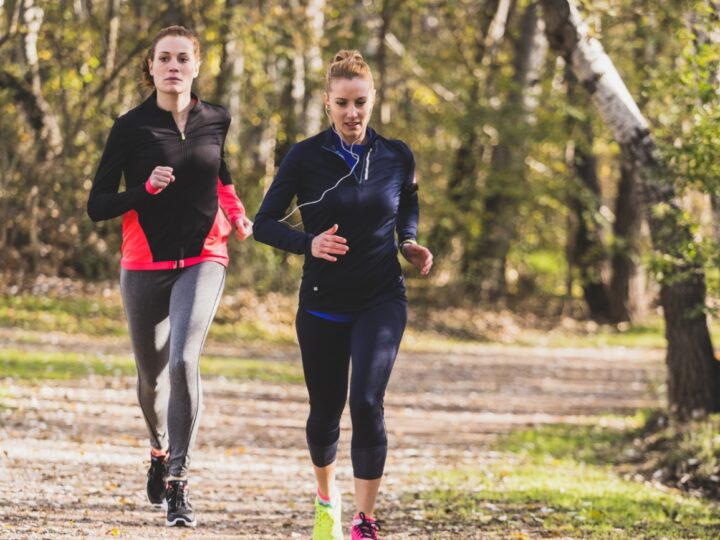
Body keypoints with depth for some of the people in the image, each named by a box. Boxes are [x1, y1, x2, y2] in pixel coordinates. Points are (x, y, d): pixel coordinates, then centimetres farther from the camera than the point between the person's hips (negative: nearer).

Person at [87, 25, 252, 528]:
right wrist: (146, 189, -22)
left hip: (202, 260, 0)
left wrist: (237, 216, 8)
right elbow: (97, 205, -7)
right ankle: (160, 450, 46)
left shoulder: (215, 120, 2)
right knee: (151, 376, 14)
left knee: (183, 360, -23)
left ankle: (178, 481, -19)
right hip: (146, 265, 0)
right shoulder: (132, 127, -6)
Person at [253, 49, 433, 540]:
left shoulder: (397, 156, -1)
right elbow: (264, 223, -5)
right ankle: (327, 498, 41)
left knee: (367, 403, -19)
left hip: (382, 301, 0)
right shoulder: (305, 157, -7)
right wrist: (308, 243, -22)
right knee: (325, 413, 10)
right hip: (323, 304, 0)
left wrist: (409, 243, 2)